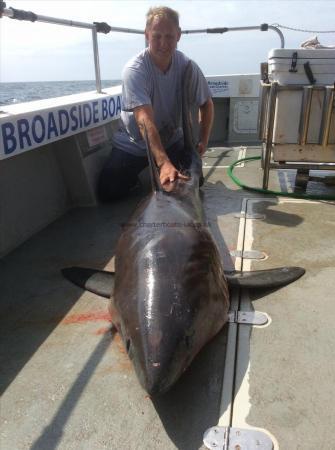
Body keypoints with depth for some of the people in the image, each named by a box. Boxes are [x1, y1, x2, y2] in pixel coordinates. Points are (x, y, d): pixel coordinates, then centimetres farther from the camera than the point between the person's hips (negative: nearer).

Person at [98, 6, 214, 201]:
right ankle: (136, 176, 19)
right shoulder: (135, 69, -26)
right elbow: (145, 120, -38)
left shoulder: (187, 66, -12)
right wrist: (163, 163, -50)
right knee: (108, 192, -12)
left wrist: (203, 141, -10)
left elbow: (206, 104, 3)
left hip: (172, 140, 4)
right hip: (133, 144, -3)